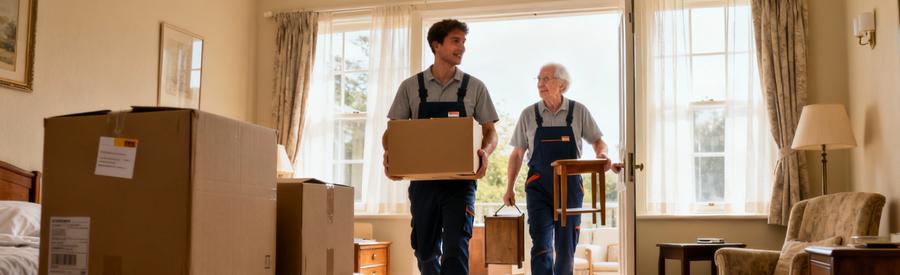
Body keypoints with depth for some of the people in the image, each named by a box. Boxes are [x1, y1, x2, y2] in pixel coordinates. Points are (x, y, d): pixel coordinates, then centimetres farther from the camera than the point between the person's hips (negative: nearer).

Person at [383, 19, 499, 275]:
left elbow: (490, 131, 4)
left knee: (456, 247, -12)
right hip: (422, 180, 2)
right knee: (425, 249, 12)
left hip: (460, 180, -1)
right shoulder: (411, 87, 4)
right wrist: (389, 154, -14)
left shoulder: (475, 87, 3)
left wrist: (485, 151, -18)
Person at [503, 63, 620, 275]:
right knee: (541, 246, -11)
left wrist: (602, 154, -13)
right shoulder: (529, 114, 3)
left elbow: (597, 141, 10)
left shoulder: (579, 111, 2)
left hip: (570, 186, 1)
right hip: (538, 186, -1)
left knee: (566, 247, 7)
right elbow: (517, 154, 8)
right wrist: (509, 188, 4)